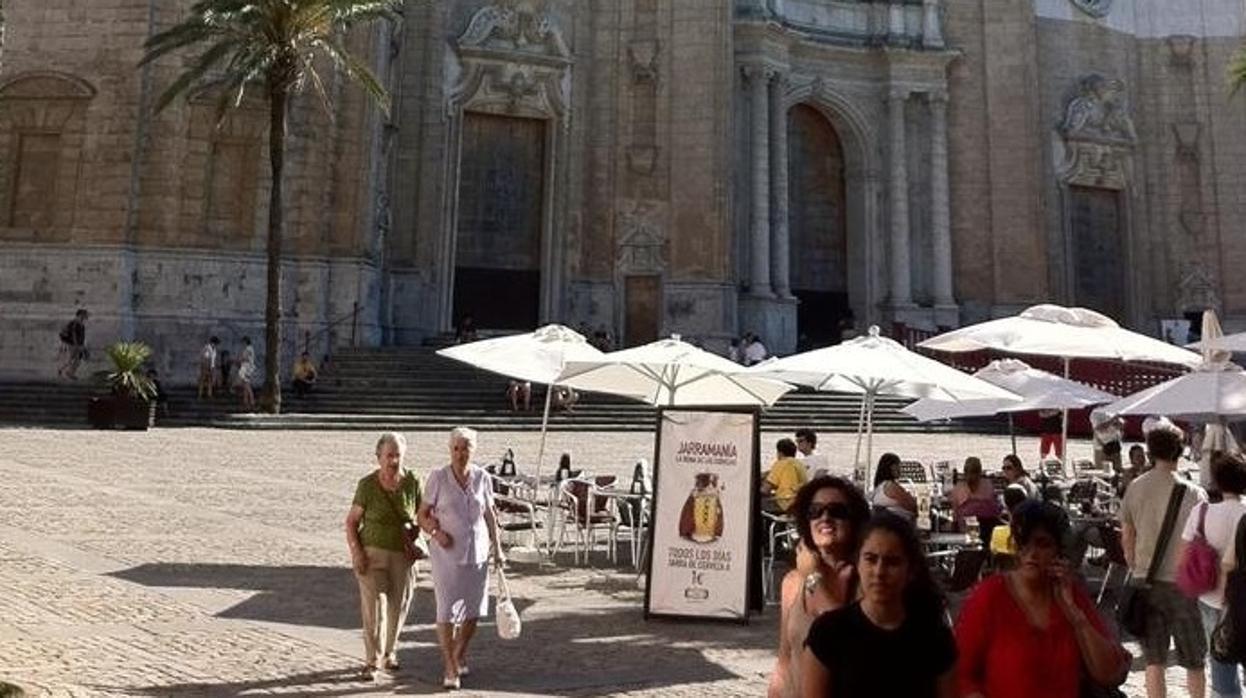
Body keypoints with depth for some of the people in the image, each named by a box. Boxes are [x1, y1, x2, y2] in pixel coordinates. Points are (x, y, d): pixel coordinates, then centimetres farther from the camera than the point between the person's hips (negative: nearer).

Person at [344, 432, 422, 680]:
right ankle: (372, 661, 5)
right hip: (372, 552, -2)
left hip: (403, 555, 2)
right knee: (374, 606, -7)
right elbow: (352, 521, -5)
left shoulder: (412, 482, -8)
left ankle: (389, 653, 34)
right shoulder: (367, 485, -12)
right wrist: (356, 553, -15)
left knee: (398, 606, 13)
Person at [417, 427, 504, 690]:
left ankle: (458, 656, 36)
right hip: (447, 553, -3)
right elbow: (423, 515, -2)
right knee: (447, 611, -4)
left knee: (473, 611, 11)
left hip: (477, 552, 3)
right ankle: (450, 668, 11)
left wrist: (497, 549, 8)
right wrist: (436, 531, -20)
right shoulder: (438, 478, -9)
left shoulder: (482, 478, -1)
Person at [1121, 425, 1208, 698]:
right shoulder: (1192, 493, -12)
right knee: (1194, 660, 14)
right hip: (1182, 583, -3)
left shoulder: (1134, 488, -1)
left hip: (1146, 582, 3)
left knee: (1154, 660, 10)